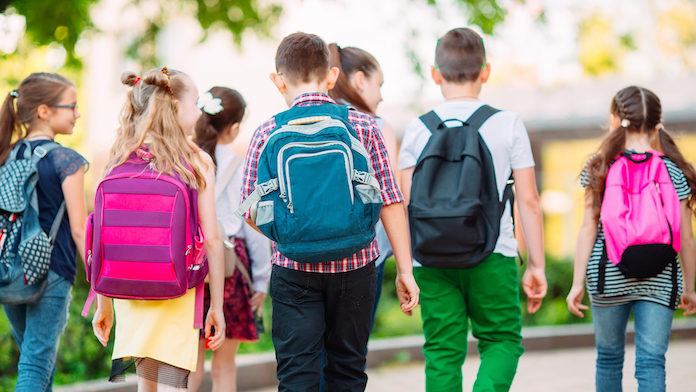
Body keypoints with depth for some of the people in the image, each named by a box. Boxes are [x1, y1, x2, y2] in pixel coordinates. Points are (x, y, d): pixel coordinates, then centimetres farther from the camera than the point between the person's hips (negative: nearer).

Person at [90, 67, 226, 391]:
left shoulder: (118, 161, 2)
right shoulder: (197, 162, -7)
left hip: (128, 293, 4)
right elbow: (211, 240, -8)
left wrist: (103, 304, 11)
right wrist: (217, 307, 0)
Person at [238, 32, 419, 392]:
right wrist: (404, 271, 2)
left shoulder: (268, 134, -2)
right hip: (355, 267, 1)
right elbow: (390, 202, -3)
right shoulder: (362, 126, -1)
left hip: (294, 270, -1)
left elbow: (252, 214, 0)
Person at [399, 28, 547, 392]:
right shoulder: (508, 123, 1)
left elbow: (406, 205, 1)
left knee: (443, 353, 7)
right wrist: (536, 265, 6)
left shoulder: (418, 128, 4)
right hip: (492, 255, -1)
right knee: (502, 340, 11)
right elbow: (529, 202, 0)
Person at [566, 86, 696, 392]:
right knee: (651, 361, -2)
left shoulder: (601, 168, -1)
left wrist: (577, 283, 2)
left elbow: (588, 228, -3)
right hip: (659, 280, 0)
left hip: (609, 275, 0)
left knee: (609, 357, 16)